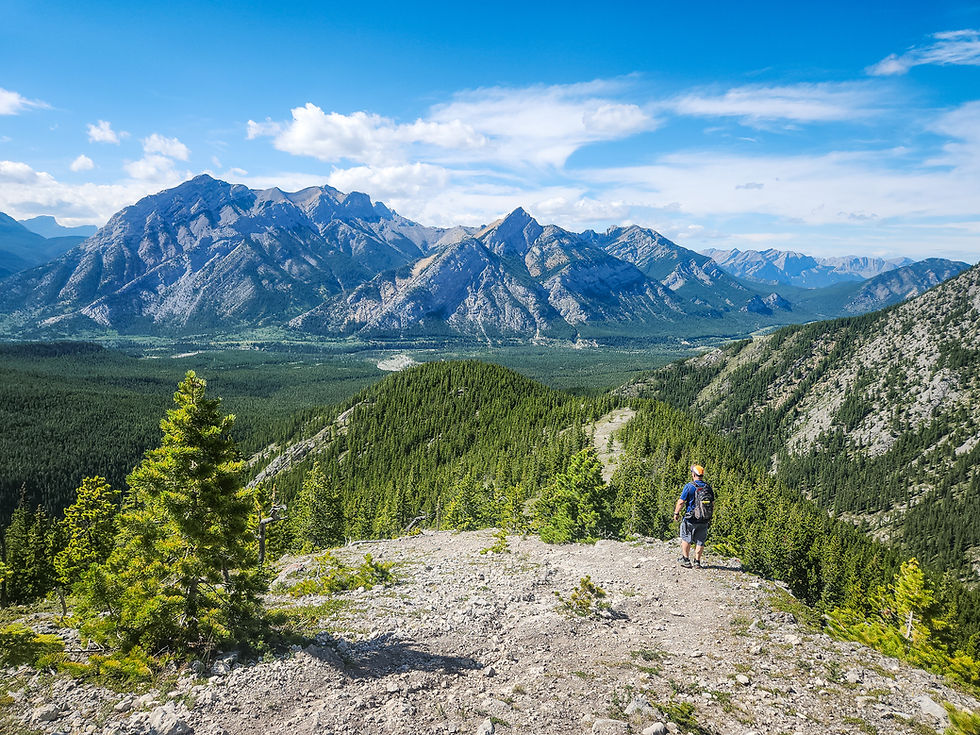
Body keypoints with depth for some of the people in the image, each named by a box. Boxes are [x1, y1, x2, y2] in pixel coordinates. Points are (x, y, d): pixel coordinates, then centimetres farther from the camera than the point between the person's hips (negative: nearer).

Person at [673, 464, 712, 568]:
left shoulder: (689, 486, -11)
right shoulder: (708, 487, 4)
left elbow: (681, 502, -11)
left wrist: (676, 513, 2)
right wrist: (709, 516, 23)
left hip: (691, 519, -4)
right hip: (704, 521, 4)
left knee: (686, 538, 11)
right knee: (700, 541, 10)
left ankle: (686, 560, 11)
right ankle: (697, 561, 12)